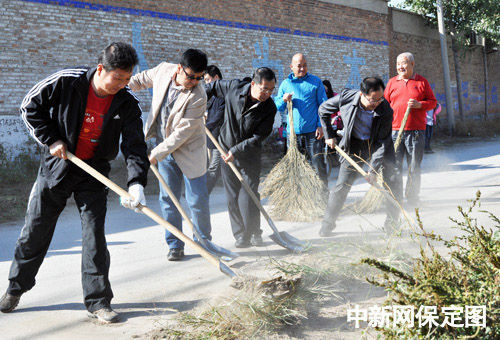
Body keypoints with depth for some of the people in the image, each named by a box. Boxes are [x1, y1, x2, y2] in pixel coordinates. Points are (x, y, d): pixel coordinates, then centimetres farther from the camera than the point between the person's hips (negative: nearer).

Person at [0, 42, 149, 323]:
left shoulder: (127, 104, -14)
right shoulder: (66, 82, -18)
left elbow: (135, 145, -17)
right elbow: (31, 107, -4)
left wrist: (137, 183, -31)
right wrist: (51, 140, -12)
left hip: (94, 173, 1)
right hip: (56, 165, 0)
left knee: (95, 234, -4)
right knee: (35, 230, 9)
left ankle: (98, 301, 8)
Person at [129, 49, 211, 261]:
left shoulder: (198, 97, -25)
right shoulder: (163, 70, -9)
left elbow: (183, 132, -24)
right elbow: (143, 79, 15)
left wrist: (156, 154, -24)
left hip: (189, 150, -4)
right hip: (164, 147, 4)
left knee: (197, 200, 0)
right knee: (168, 198, 5)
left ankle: (204, 241, 20)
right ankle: (175, 245, 16)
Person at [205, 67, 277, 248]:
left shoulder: (269, 108, -15)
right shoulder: (234, 88, -13)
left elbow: (258, 137, -16)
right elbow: (213, 87, 8)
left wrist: (236, 151, -22)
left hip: (250, 154, -1)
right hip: (226, 151, 1)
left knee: (249, 195, -5)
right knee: (232, 197, 2)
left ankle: (254, 233, 10)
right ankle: (240, 235, 11)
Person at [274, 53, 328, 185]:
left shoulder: (316, 82, 4)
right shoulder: (285, 84, 10)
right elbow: (277, 107, 12)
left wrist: (321, 125, -7)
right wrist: (283, 100, -10)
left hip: (312, 132, -2)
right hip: (293, 132, 3)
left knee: (318, 165, -3)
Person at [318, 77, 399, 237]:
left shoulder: (386, 111, -24)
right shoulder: (346, 97, -22)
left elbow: (383, 142, -20)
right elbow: (323, 110, -2)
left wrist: (373, 169, -25)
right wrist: (329, 135, 0)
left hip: (378, 145, 0)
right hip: (354, 146, 0)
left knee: (391, 183, -3)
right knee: (342, 184, -4)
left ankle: (392, 223, 13)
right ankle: (327, 223, 10)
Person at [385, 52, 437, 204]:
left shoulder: (422, 82, 7)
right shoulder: (392, 82, 12)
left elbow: (433, 101, 7)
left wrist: (419, 104, -12)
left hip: (416, 131, -1)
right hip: (395, 130, 1)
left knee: (414, 166, 3)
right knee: (394, 165, 0)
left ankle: (412, 197, 13)